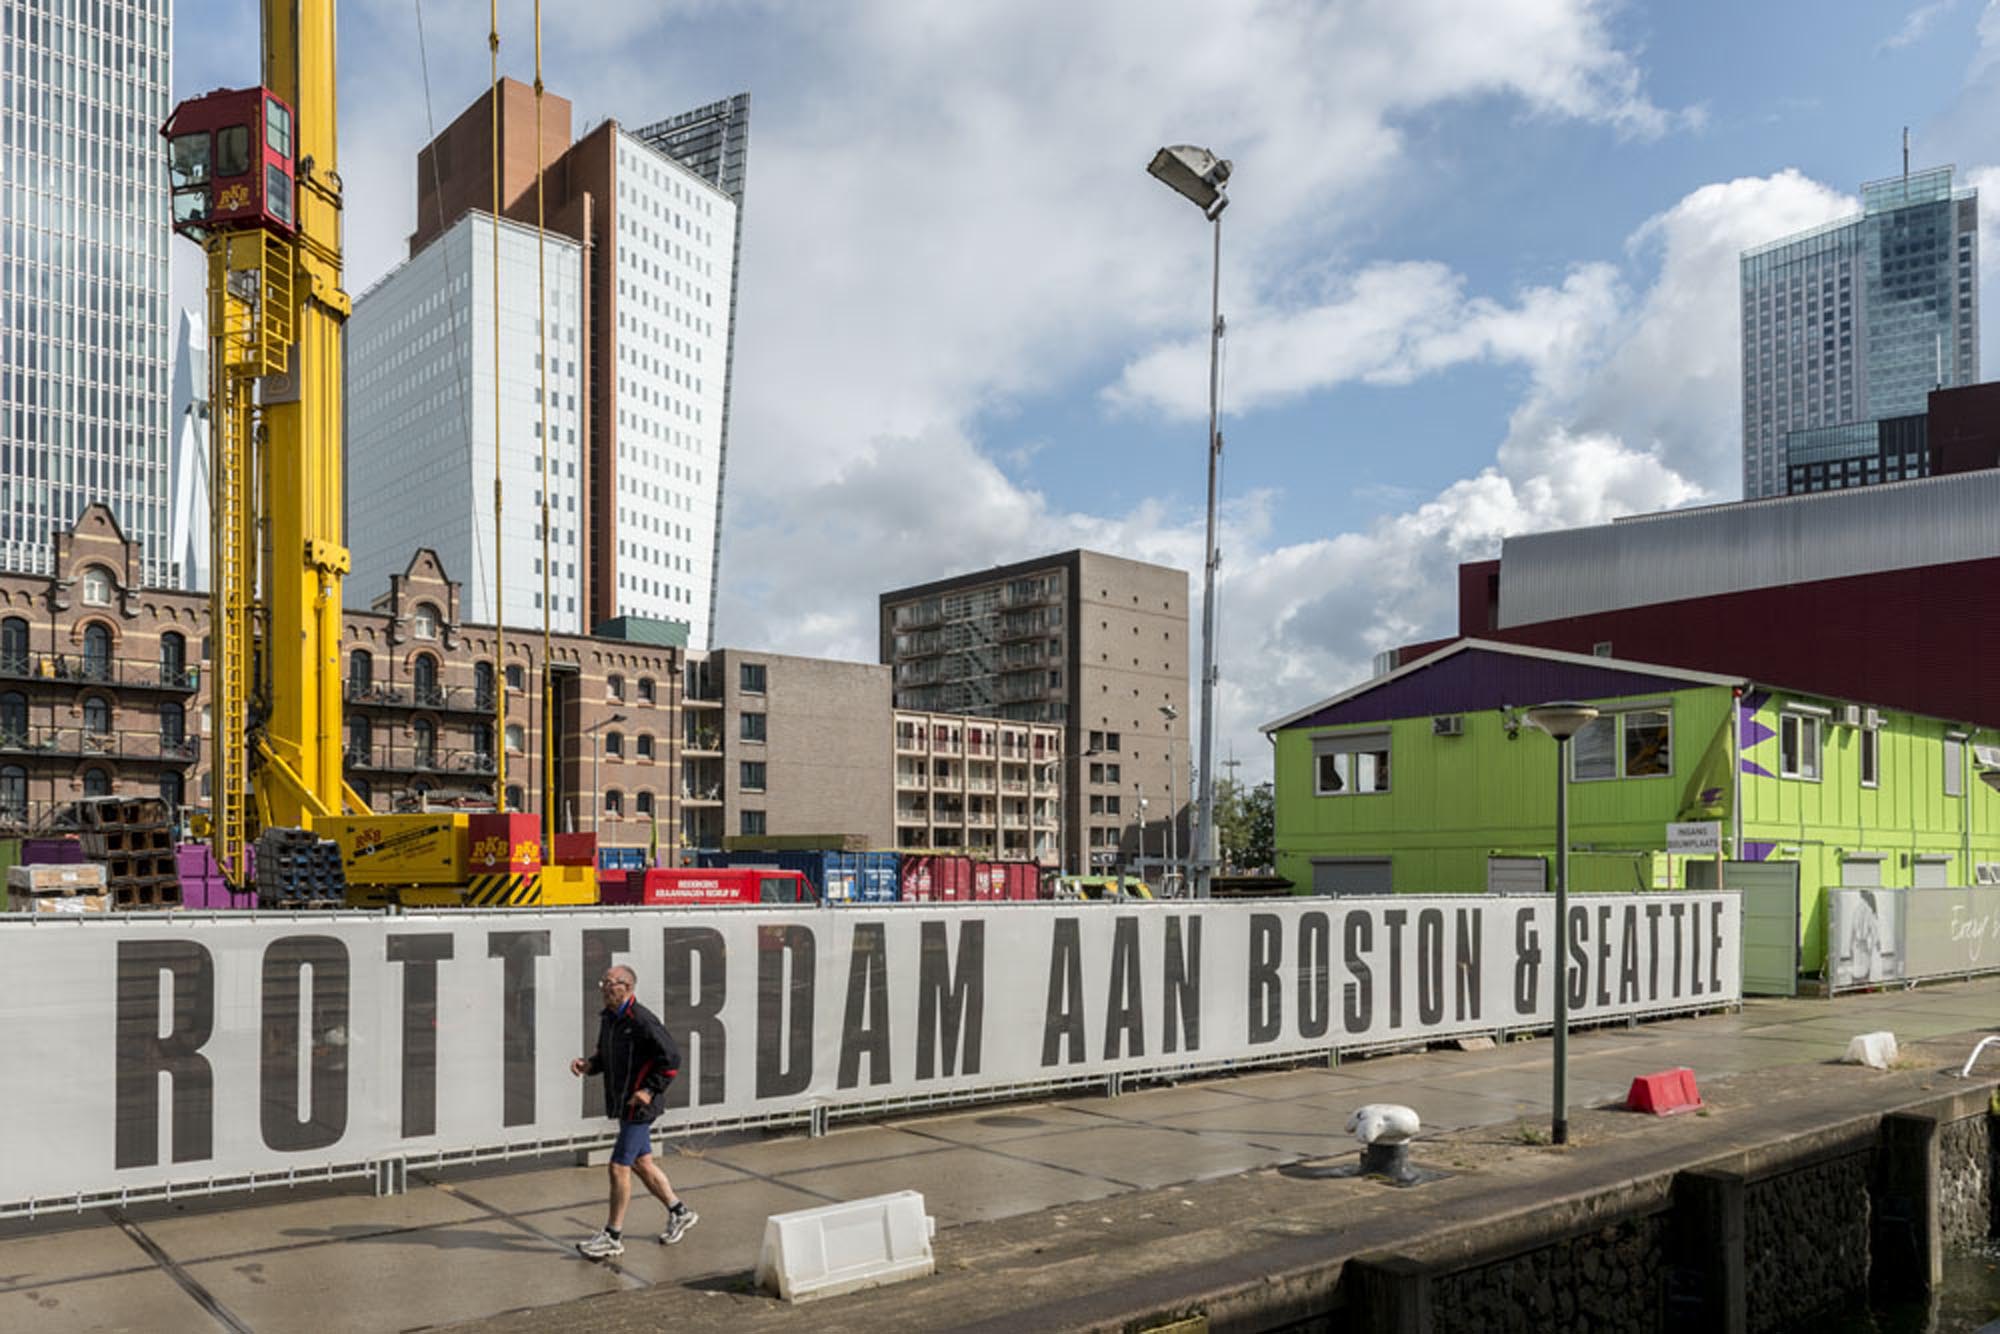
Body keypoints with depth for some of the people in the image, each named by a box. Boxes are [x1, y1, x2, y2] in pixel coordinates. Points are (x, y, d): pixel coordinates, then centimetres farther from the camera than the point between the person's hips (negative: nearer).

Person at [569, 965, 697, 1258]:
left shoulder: (642, 1021, -19)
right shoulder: (608, 1018, 8)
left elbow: (671, 1058, -19)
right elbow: (606, 1056, 21)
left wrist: (650, 1089, -20)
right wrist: (588, 1064, 1)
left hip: (639, 1106, -9)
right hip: (622, 1104, 9)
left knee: (619, 1167, -5)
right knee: (642, 1163, 17)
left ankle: (613, 1237, 7)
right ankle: (679, 1213, 32)